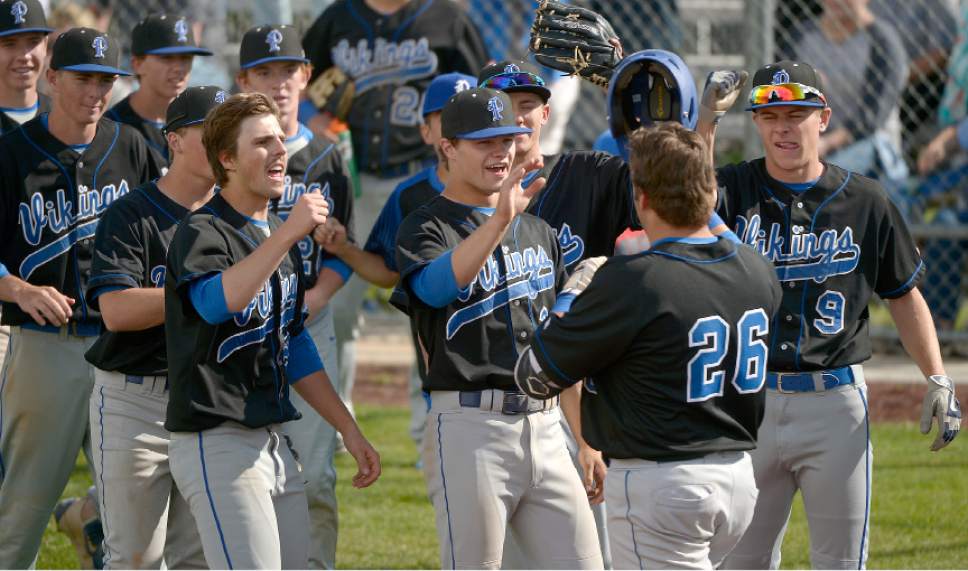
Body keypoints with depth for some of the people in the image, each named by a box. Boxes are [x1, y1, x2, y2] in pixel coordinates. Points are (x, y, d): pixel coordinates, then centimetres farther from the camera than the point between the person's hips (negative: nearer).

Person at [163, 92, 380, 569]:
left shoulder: (280, 235, 18)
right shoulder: (202, 232, -8)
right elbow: (216, 302, -30)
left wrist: (350, 430, 21)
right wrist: (286, 234, -31)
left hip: (276, 439, 9)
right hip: (218, 443, -9)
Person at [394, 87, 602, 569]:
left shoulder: (538, 232, 19)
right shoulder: (426, 227, 0)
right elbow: (436, 286, -25)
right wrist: (499, 219, -37)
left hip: (544, 427, 6)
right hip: (469, 425, -6)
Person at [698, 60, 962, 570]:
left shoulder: (865, 202, 3)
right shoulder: (732, 190, 2)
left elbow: (903, 295, 10)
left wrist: (937, 380, 1)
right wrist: (705, 124, -31)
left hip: (835, 403, 0)